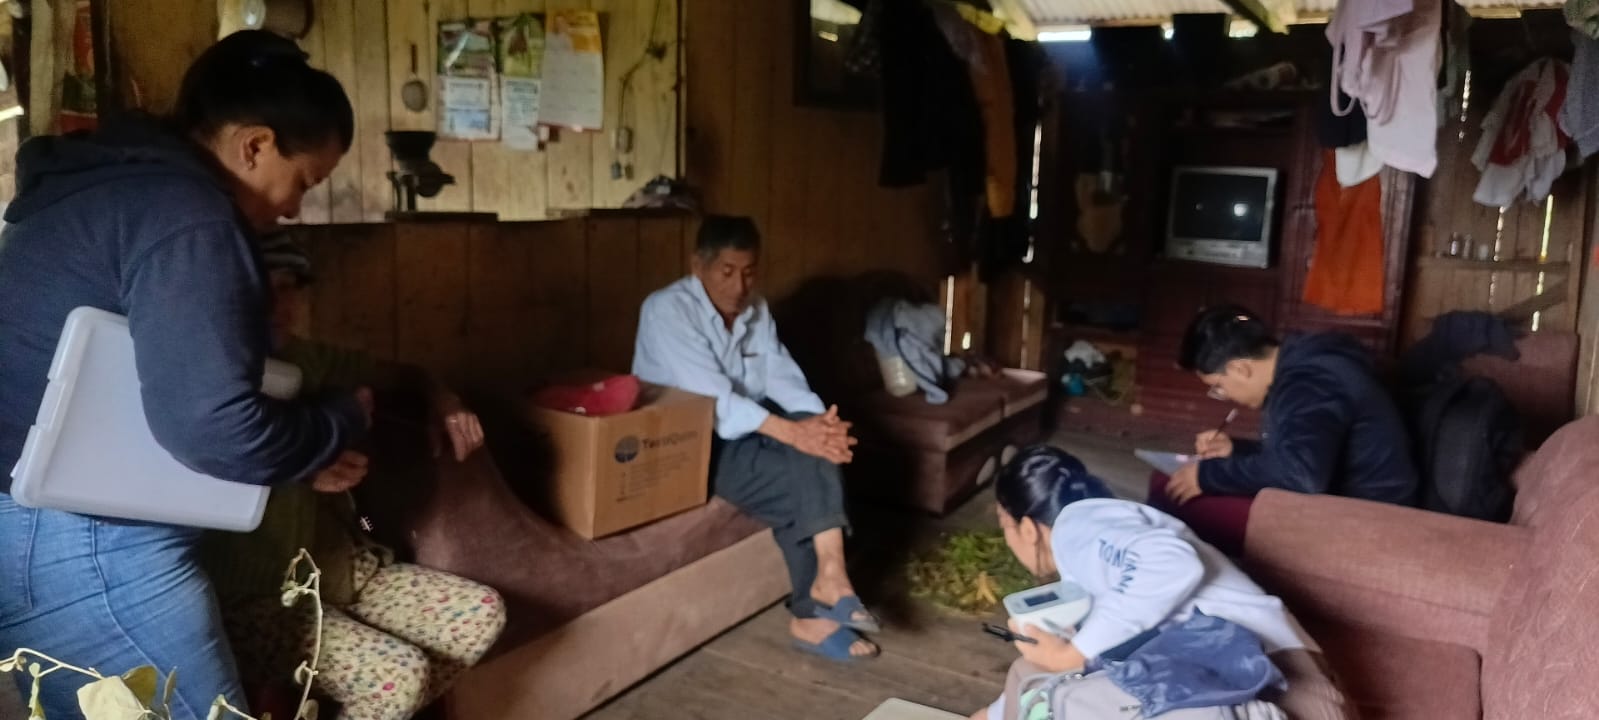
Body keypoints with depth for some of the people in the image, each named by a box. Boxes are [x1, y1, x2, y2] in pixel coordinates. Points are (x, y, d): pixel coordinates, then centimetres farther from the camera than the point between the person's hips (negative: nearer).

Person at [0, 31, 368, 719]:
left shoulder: (119, 185, 15)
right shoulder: (185, 216, -19)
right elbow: (212, 427, -27)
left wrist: (303, 453, 10)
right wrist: (344, 420, -8)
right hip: (84, 544, -11)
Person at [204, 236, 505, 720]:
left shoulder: (306, 359, 4)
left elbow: (402, 377, 19)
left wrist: (442, 400, -1)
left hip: (344, 567, 7)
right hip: (257, 597, -7)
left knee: (483, 614, -4)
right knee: (400, 674, -25)